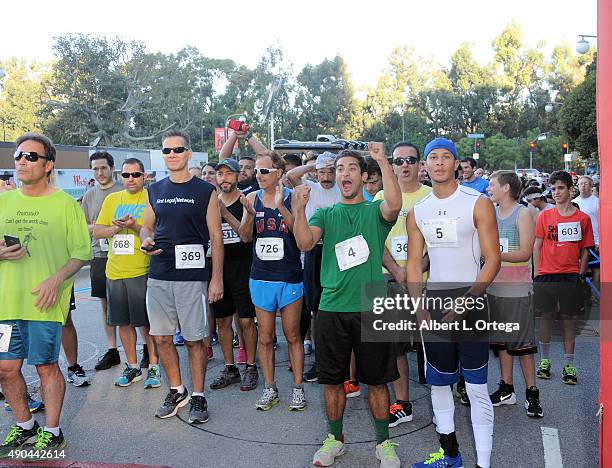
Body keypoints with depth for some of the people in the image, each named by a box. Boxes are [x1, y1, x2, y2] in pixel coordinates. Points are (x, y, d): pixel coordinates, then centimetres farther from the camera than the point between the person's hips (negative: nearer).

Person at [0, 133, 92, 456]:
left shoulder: (65, 203, -3)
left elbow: (82, 252, -3)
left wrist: (56, 279, -16)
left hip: (44, 302, -4)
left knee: (46, 366, 6)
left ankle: (52, 432, 23)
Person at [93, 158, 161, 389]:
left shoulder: (151, 198, -3)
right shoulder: (111, 199, 12)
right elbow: (96, 232, 10)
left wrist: (134, 226, -24)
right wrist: (118, 227, -8)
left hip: (142, 271, -5)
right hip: (114, 271, 5)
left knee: (147, 322, 1)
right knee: (123, 322, 12)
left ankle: (153, 366, 15)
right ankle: (132, 366, 26)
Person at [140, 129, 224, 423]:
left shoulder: (205, 192, -2)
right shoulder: (155, 190, 11)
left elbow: (216, 238, -3)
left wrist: (217, 278, -7)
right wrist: (145, 240, -4)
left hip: (192, 276, -4)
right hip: (158, 276, 4)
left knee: (194, 339, 3)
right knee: (161, 338, 9)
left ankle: (198, 396, 18)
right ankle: (177, 391, 27)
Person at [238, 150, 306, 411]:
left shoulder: (292, 197, -5)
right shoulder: (252, 198, 4)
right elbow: (245, 237, 0)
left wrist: (281, 208, -26)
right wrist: (249, 213, -17)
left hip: (290, 277, -3)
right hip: (261, 277, 3)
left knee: (292, 336, 7)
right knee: (265, 337, 9)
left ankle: (298, 387, 18)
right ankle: (269, 388, 21)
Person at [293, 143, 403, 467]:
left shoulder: (375, 210, 4)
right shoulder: (325, 214, 10)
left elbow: (395, 204, -21)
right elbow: (305, 243, -8)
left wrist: (382, 160, -23)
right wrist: (299, 210, -23)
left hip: (370, 308, -2)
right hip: (331, 309, 2)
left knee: (376, 379, 9)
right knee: (332, 379, 12)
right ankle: (335, 439, 31)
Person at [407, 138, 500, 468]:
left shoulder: (478, 203, -5)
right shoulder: (417, 212, 8)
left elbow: (492, 260, -8)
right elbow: (414, 264, 10)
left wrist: (465, 302, -17)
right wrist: (420, 310, -1)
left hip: (470, 301, -5)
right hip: (433, 304, 5)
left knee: (476, 389, -3)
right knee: (438, 384, 14)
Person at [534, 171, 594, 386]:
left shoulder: (582, 218, 2)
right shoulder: (544, 216, 4)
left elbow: (585, 250, 6)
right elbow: (537, 246, 5)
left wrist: (580, 275, 0)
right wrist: (537, 274, 1)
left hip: (570, 277, -1)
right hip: (546, 276, 1)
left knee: (568, 319, 6)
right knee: (546, 316, 8)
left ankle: (569, 365, 14)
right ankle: (545, 360, 22)